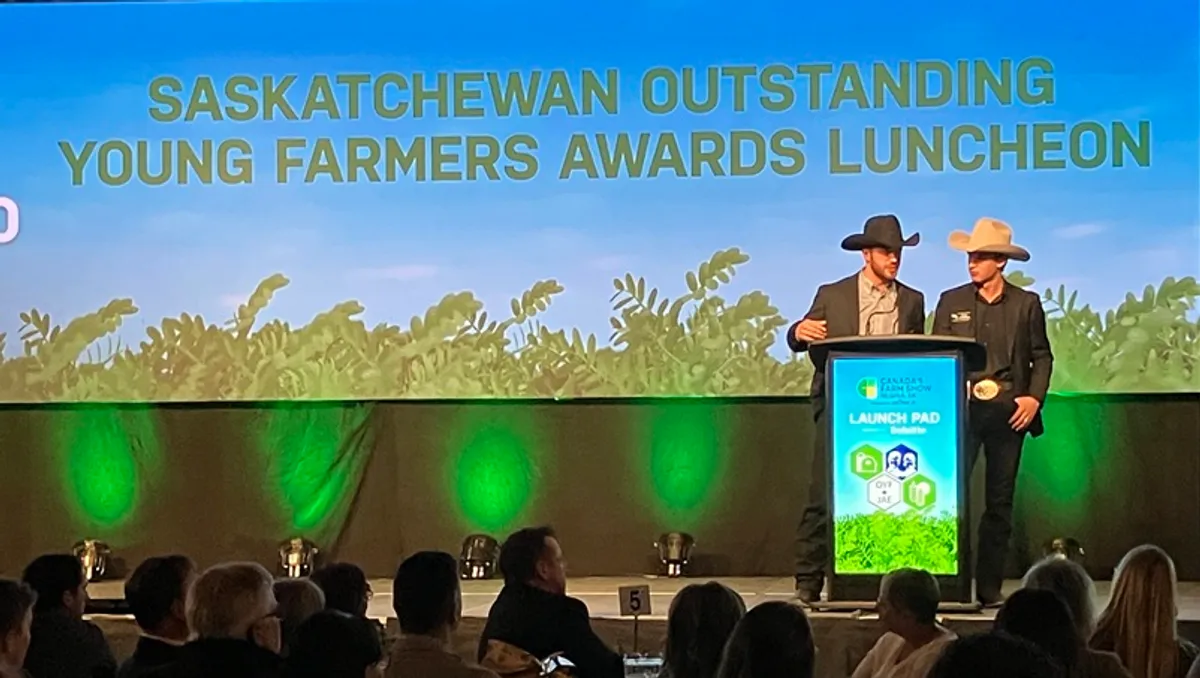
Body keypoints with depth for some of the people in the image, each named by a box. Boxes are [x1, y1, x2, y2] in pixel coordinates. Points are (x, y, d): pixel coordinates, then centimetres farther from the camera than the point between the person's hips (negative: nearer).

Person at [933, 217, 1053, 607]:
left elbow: (1042, 356, 9)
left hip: (1008, 411, 0)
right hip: (961, 409, 0)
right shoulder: (951, 301, 8)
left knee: (999, 502, 4)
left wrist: (1035, 397, -6)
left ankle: (989, 587, 10)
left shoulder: (1026, 304, 6)